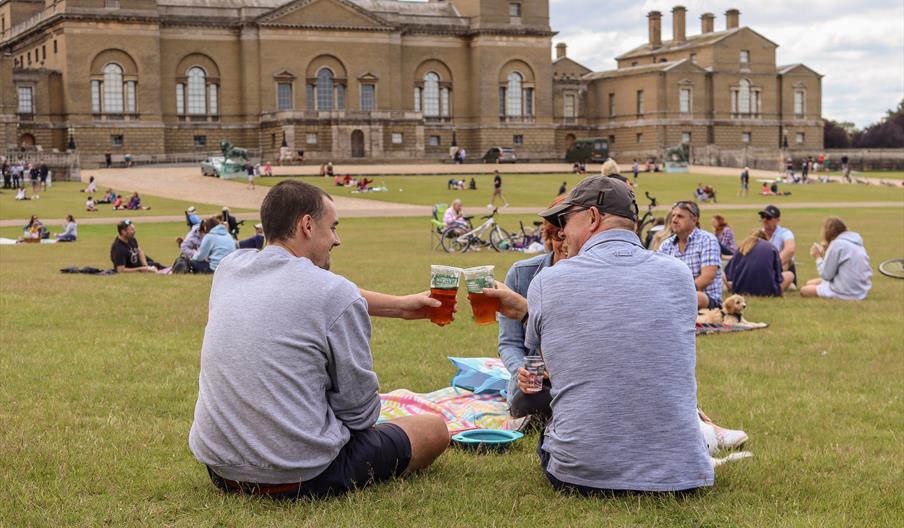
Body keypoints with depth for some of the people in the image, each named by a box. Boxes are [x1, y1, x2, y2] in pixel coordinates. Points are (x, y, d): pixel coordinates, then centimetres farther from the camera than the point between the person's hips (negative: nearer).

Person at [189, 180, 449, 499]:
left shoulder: (230, 267, 4)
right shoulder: (337, 293, -16)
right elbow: (359, 410, -9)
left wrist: (399, 306, 27)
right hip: (299, 479, -7)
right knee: (434, 428, 13)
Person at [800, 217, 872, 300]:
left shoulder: (837, 244, -14)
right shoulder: (855, 243, 12)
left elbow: (826, 275, -12)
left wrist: (818, 257, 2)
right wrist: (826, 252, 9)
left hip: (847, 292, -9)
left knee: (804, 290, 3)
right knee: (810, 283, 18)